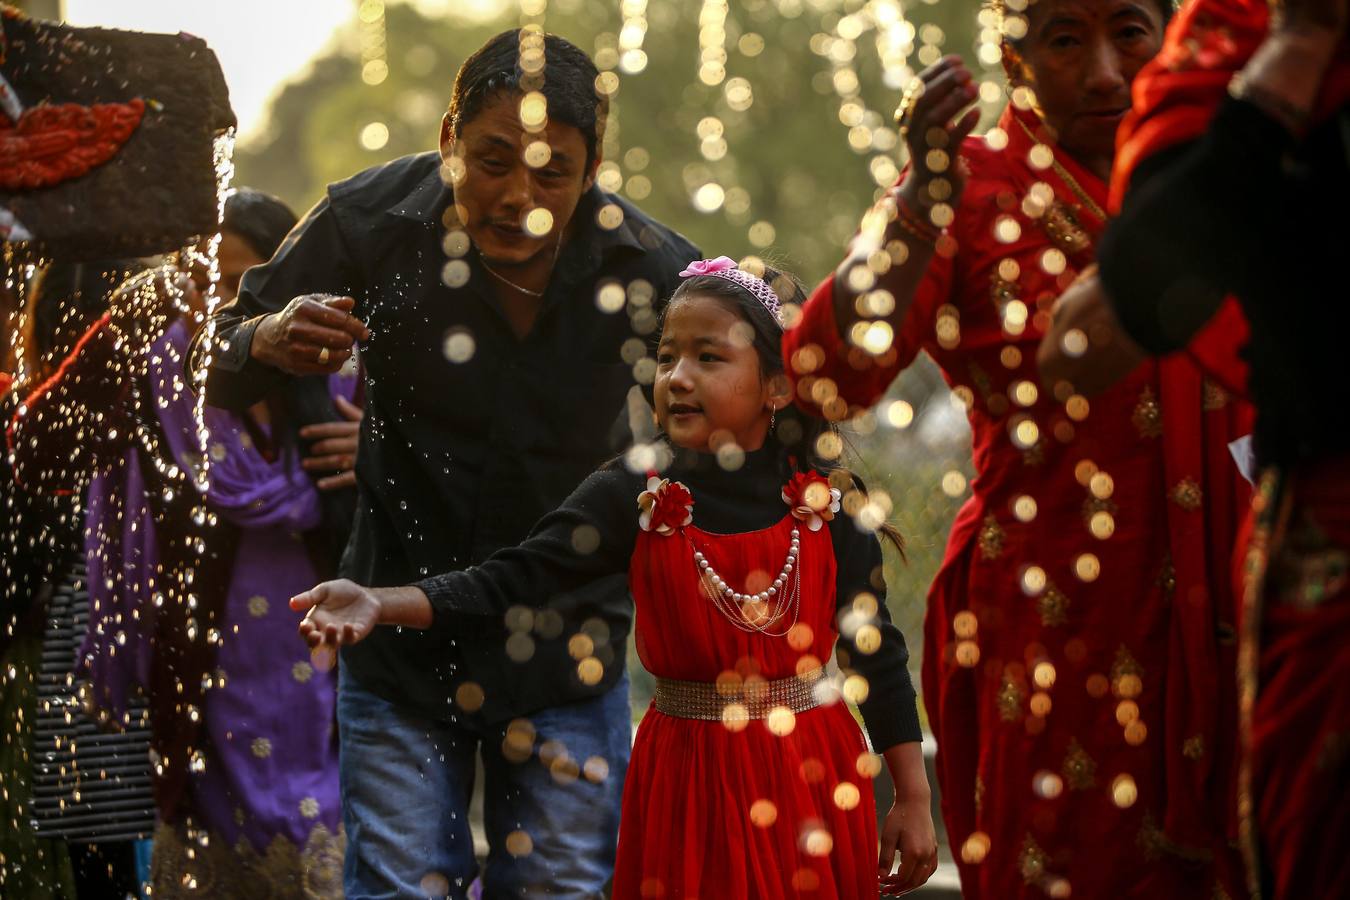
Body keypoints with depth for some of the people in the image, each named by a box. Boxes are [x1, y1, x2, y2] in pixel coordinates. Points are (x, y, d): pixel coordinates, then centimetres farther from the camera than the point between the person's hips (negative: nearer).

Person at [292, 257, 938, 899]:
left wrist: (913, 798, 2)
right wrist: (377, 604, -27)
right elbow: (509, 581, -12)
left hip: (813, 776, 1)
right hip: (692, 779, 0)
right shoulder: (633, 497, -5)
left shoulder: (829, 500, -4)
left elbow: (876, 651, 1)